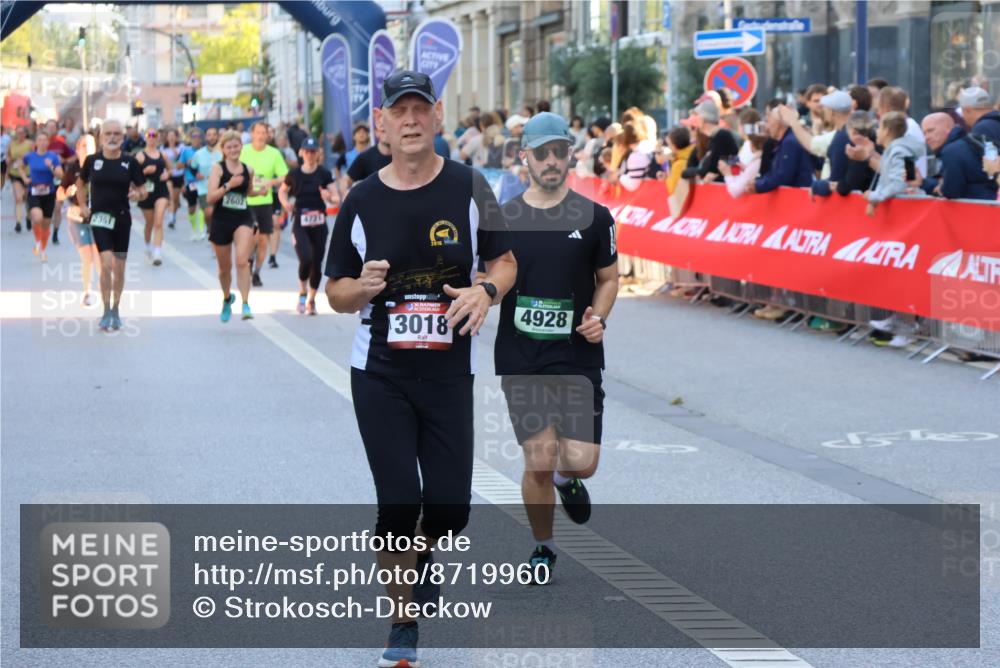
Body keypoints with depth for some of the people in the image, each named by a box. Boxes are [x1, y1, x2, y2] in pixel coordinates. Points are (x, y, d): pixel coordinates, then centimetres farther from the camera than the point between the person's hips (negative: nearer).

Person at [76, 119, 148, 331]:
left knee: (119, 268, 9)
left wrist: (138, 194, -20)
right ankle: (106, 311, -4)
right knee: (106, 264, -14)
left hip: (122, 218, 1)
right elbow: (81, 183, 15)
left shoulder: (130, 162, -2)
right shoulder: (92, 160, -1)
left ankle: (115, 310, 25)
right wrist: (83, 206, 5)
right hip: (99, 217, -1)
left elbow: (143, 191, 2)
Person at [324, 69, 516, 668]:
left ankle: (421, 552, 36)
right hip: (380, 373, 0)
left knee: (449, 505, -1)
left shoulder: (468, 187, -1)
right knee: (399, 501, -7)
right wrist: (362, 287, -16)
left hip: (449, 371, 1)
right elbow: (335, 293, 7)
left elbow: (505, 261, 7)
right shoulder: (361, 202, -1)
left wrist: (486, 291, -15)